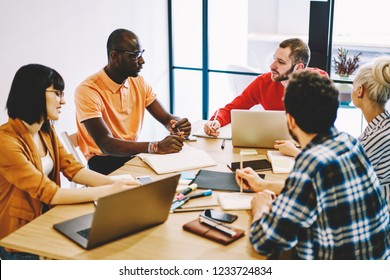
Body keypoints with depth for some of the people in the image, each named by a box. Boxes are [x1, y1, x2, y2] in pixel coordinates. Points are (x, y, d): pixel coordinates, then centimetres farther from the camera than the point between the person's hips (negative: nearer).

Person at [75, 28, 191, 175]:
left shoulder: (139, 82, 4)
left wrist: (178, 125, -22)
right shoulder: (87, 91, -19)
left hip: (133, 153, 7)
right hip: (104, 161, -6)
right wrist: (156, 146, -39)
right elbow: (106, 144, -28)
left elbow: (166, 118, 5)